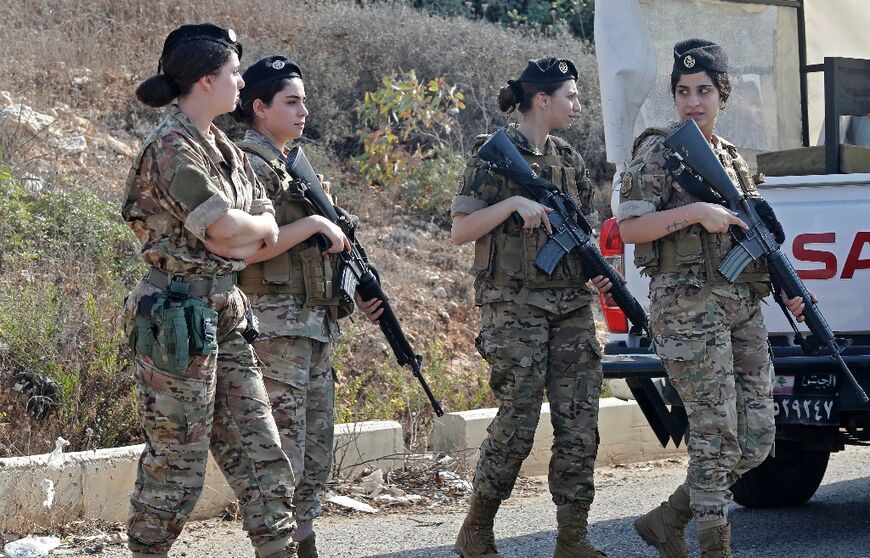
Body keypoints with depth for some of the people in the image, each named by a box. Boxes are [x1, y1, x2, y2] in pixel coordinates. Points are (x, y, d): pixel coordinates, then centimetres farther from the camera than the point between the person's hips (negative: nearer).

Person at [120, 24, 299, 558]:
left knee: (260, 453, 7)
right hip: (179, 318, -9)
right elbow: (223, 225, -20)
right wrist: (256, 224, 0)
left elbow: (269, 231, 15)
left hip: (227, 316, 9)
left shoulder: (225, 148, 15)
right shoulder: (172, 148, -13)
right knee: (177, 462, -2)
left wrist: (240, 229, -3)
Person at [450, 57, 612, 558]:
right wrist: (514, 203, -18)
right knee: (517, 423, -6)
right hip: (515, 306, -6)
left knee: (580, 425, 1)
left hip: (572, 306, 6)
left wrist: (600, 273, 3)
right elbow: (460, 231, -7)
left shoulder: (570, 160, 15)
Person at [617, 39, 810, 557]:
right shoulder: (659, 151, -1)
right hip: (688, 305, -7)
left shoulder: (733, 158, 19)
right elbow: (628, 227, -10)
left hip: (744, 307, 7)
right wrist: (695, 212, -19)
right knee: (716, 435, -10)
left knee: (756, 440, 4)